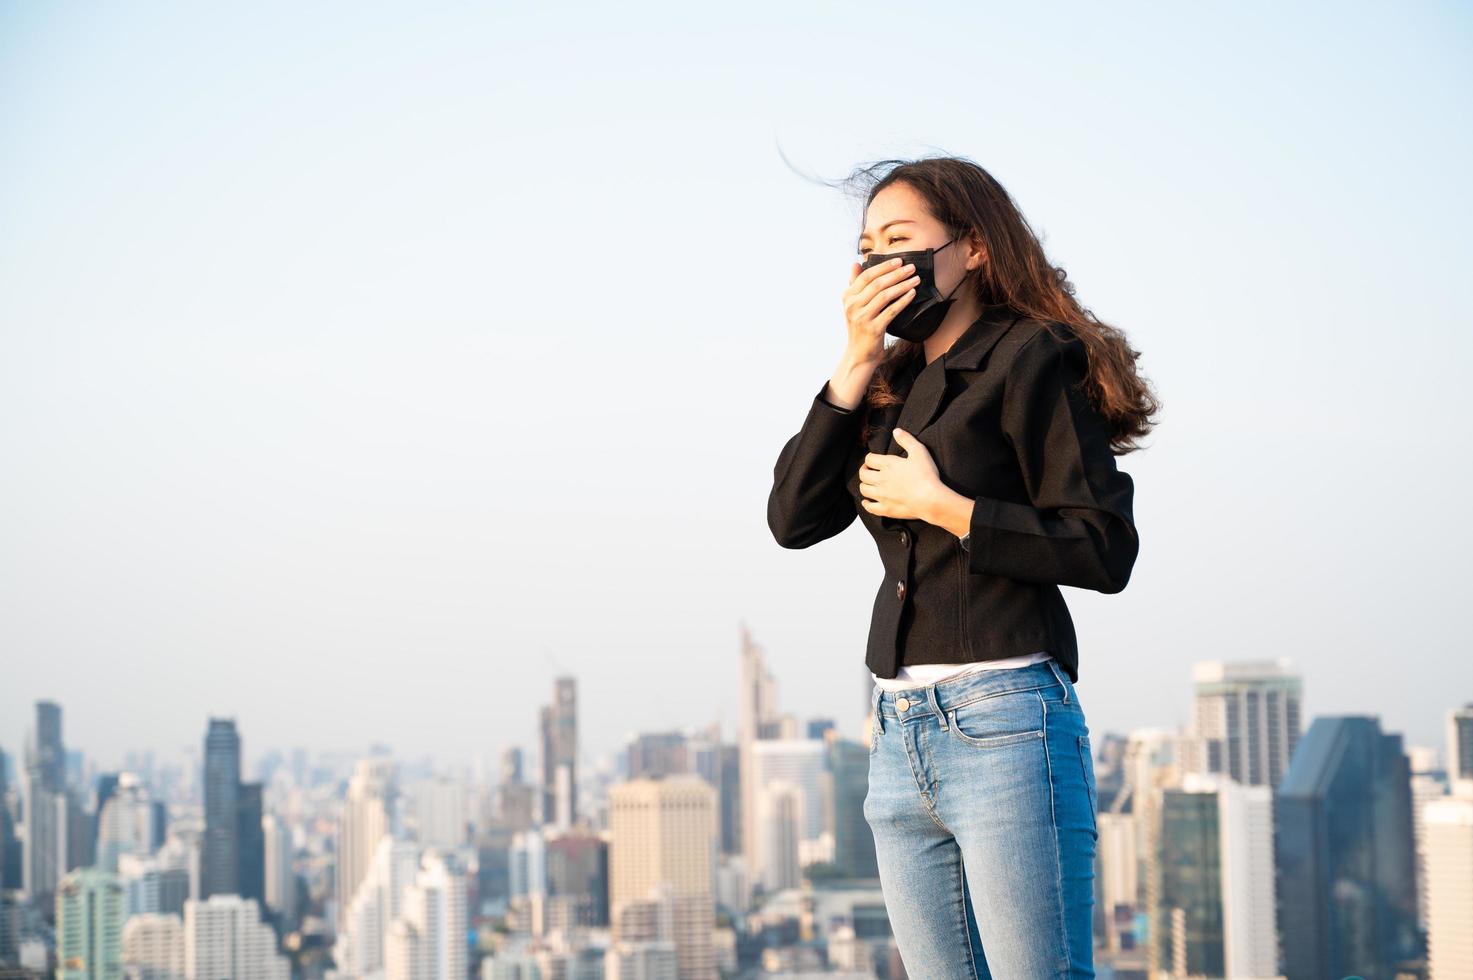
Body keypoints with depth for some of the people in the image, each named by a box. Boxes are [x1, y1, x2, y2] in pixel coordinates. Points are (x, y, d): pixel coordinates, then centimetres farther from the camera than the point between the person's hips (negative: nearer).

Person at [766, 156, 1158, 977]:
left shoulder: (1031, 359, -2)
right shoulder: (891, 387, 17)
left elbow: (1106, 549, -9)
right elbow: (794, 519, 7)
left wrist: (942, 507, -11)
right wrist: (857, 363, 2)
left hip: (1003, 723, -7)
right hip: (903, 738, 7)